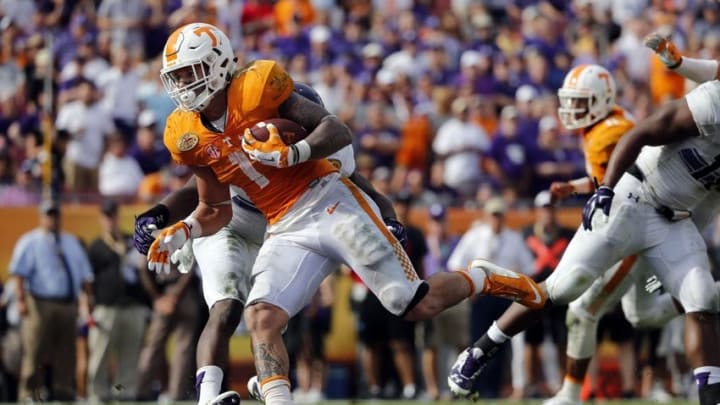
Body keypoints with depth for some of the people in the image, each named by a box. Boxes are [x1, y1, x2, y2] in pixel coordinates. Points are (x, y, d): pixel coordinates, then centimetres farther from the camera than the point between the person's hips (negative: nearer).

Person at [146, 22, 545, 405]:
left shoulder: (255, 88, -11)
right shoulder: (189, 138, 7)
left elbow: (338, 131, -11)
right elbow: (215, 209, 18)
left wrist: (291, 154, -28)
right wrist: (180, 232, -2)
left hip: (327, 202, -5)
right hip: (286, 232, 5)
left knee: (417, 305, -6)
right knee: (260, 318, -20)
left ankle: (481, 279, 23)